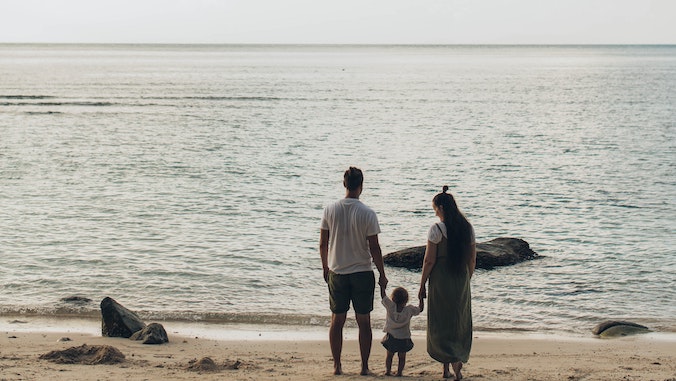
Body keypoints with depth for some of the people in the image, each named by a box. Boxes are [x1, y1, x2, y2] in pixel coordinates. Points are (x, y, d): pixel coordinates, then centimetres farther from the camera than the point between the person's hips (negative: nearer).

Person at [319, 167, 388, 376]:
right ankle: (364, 367, 9)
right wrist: (382, 274, 2)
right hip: (362, 273, -2)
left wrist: (326, 268, 17)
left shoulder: (330, 210, -4)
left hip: (337, 273, 2)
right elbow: (374, 247, -9)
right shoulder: (367, 214, -12)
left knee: (337, 320, 11)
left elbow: (323, 243, 2)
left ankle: (337, 365, 13)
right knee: (363, 321, 7)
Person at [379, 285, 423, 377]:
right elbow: (420, 308, 1)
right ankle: (399, 372, 5)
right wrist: (420, 298, 11)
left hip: (391, 337, 1)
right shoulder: (409, 310, -13)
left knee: (389, 355, 17)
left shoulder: (390, 307, -13)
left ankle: (387, 370, 11)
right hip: (404, 338, -1)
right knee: (402, 357, 12)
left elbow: (383, 295, -6)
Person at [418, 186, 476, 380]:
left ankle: (452, 359, -13)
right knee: (460, 322, 14)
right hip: (461, 280, 5)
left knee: (441, 323, 4)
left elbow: (429, 261, -12)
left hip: (441, 280, -5)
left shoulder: (437, 229, -13)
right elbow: (472, 259, 8)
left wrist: (422, 285, -3)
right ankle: (452, 363, 18)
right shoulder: (468, 228, 3)